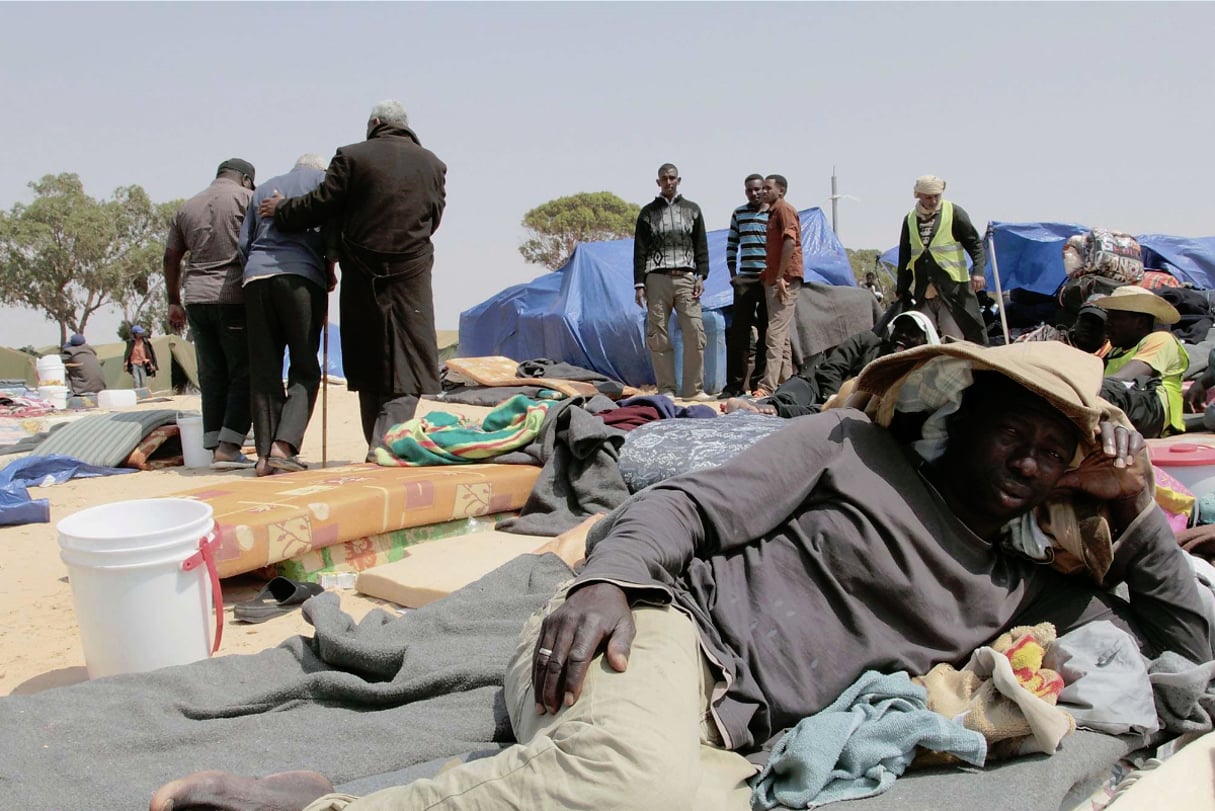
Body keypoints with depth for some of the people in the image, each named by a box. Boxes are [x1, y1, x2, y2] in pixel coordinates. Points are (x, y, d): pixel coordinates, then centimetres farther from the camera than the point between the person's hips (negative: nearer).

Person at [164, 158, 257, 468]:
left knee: (211, 376, 9)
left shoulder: (188, 206, 20)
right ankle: (228, 447, -12)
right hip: (234, 297, -6)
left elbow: (171, 257, 20)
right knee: (244, 374, -3)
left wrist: (174, 301, 25)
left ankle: (215, 447, 8)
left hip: (196, 298, 6)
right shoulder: (245, 197, 3)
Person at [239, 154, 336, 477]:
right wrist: (329, 268, 14)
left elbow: (244, 242, 21)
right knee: (305, 368, -2)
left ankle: (264, 454, 1)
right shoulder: (322, 179, 17)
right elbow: (333, 230, 2)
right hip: (301, 275, -4)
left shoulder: (264, 188, 29)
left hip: (255, 276, 4)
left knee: (263, 371, 4)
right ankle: (283, 446, -17)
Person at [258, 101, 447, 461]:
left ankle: (377, 445, 16)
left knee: (368, 365, 11)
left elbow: (321, 204, -2)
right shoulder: (433, 164, 8)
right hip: (411, 275, 0)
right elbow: (432, 219, 12)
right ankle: (385, 442, -14)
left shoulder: (352, 157, -1)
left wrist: (281, 211, 16)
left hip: (361, 277, 0)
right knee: (406, 367, 1)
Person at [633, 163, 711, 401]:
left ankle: (693, 389, -3)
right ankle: (666, 390, 4)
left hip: (686, 278, 1)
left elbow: (701, 246, 13)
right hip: (657, 278, -1)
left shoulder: (692, 209, 14)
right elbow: (640, 250, 7)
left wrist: (701, 275, 0)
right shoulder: (648, 212, 10)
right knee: (657, 336, -3)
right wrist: (639, 284, -1)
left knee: (695, 332, -10)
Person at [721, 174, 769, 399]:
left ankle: (759, 380, 10)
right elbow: (731, 246, 16)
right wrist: (732, 274, 7)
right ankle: (735, 384, 1)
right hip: (745, 279, 2)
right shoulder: (738, 214, 12)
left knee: (766, 332, 2)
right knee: (738, 331, -3)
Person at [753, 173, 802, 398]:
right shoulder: (773, 212, 24)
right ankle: (785, 383, 15)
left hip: (784, 280, -10)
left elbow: (790, 241, -18)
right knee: (781, 334, 11)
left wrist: (780, 277, -21)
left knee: (775, 333, -15)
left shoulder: (784, 209, -5)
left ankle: (767, 387, -19)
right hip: (774, 279, 10)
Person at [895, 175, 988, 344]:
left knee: (954, 341, -4)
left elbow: (975, 243, 0)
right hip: (922, 292, 4)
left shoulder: (954, 213, -1)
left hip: (953, 288, -4)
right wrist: (901, 289, 13)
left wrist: (978, 271, -16)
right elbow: (904, 256, 16)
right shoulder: (910, 219, 10)